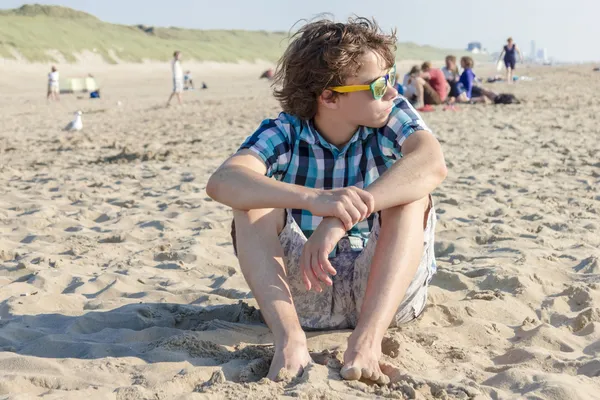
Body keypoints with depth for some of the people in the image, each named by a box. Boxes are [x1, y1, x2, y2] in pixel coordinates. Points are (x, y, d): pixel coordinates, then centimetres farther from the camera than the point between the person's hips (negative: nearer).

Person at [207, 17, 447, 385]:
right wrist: (314, 198, -49)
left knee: (410, 196, -25)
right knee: (253, 204, -21)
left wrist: (341, 217, -45)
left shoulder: (394, 116, -10)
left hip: (385, 290, 0)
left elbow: (433, 164, -33)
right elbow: (222, 182, -31)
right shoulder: (283, 134, -11)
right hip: (304, 289, 0)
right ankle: (290, 340, -35)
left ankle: (367, 341, -38)